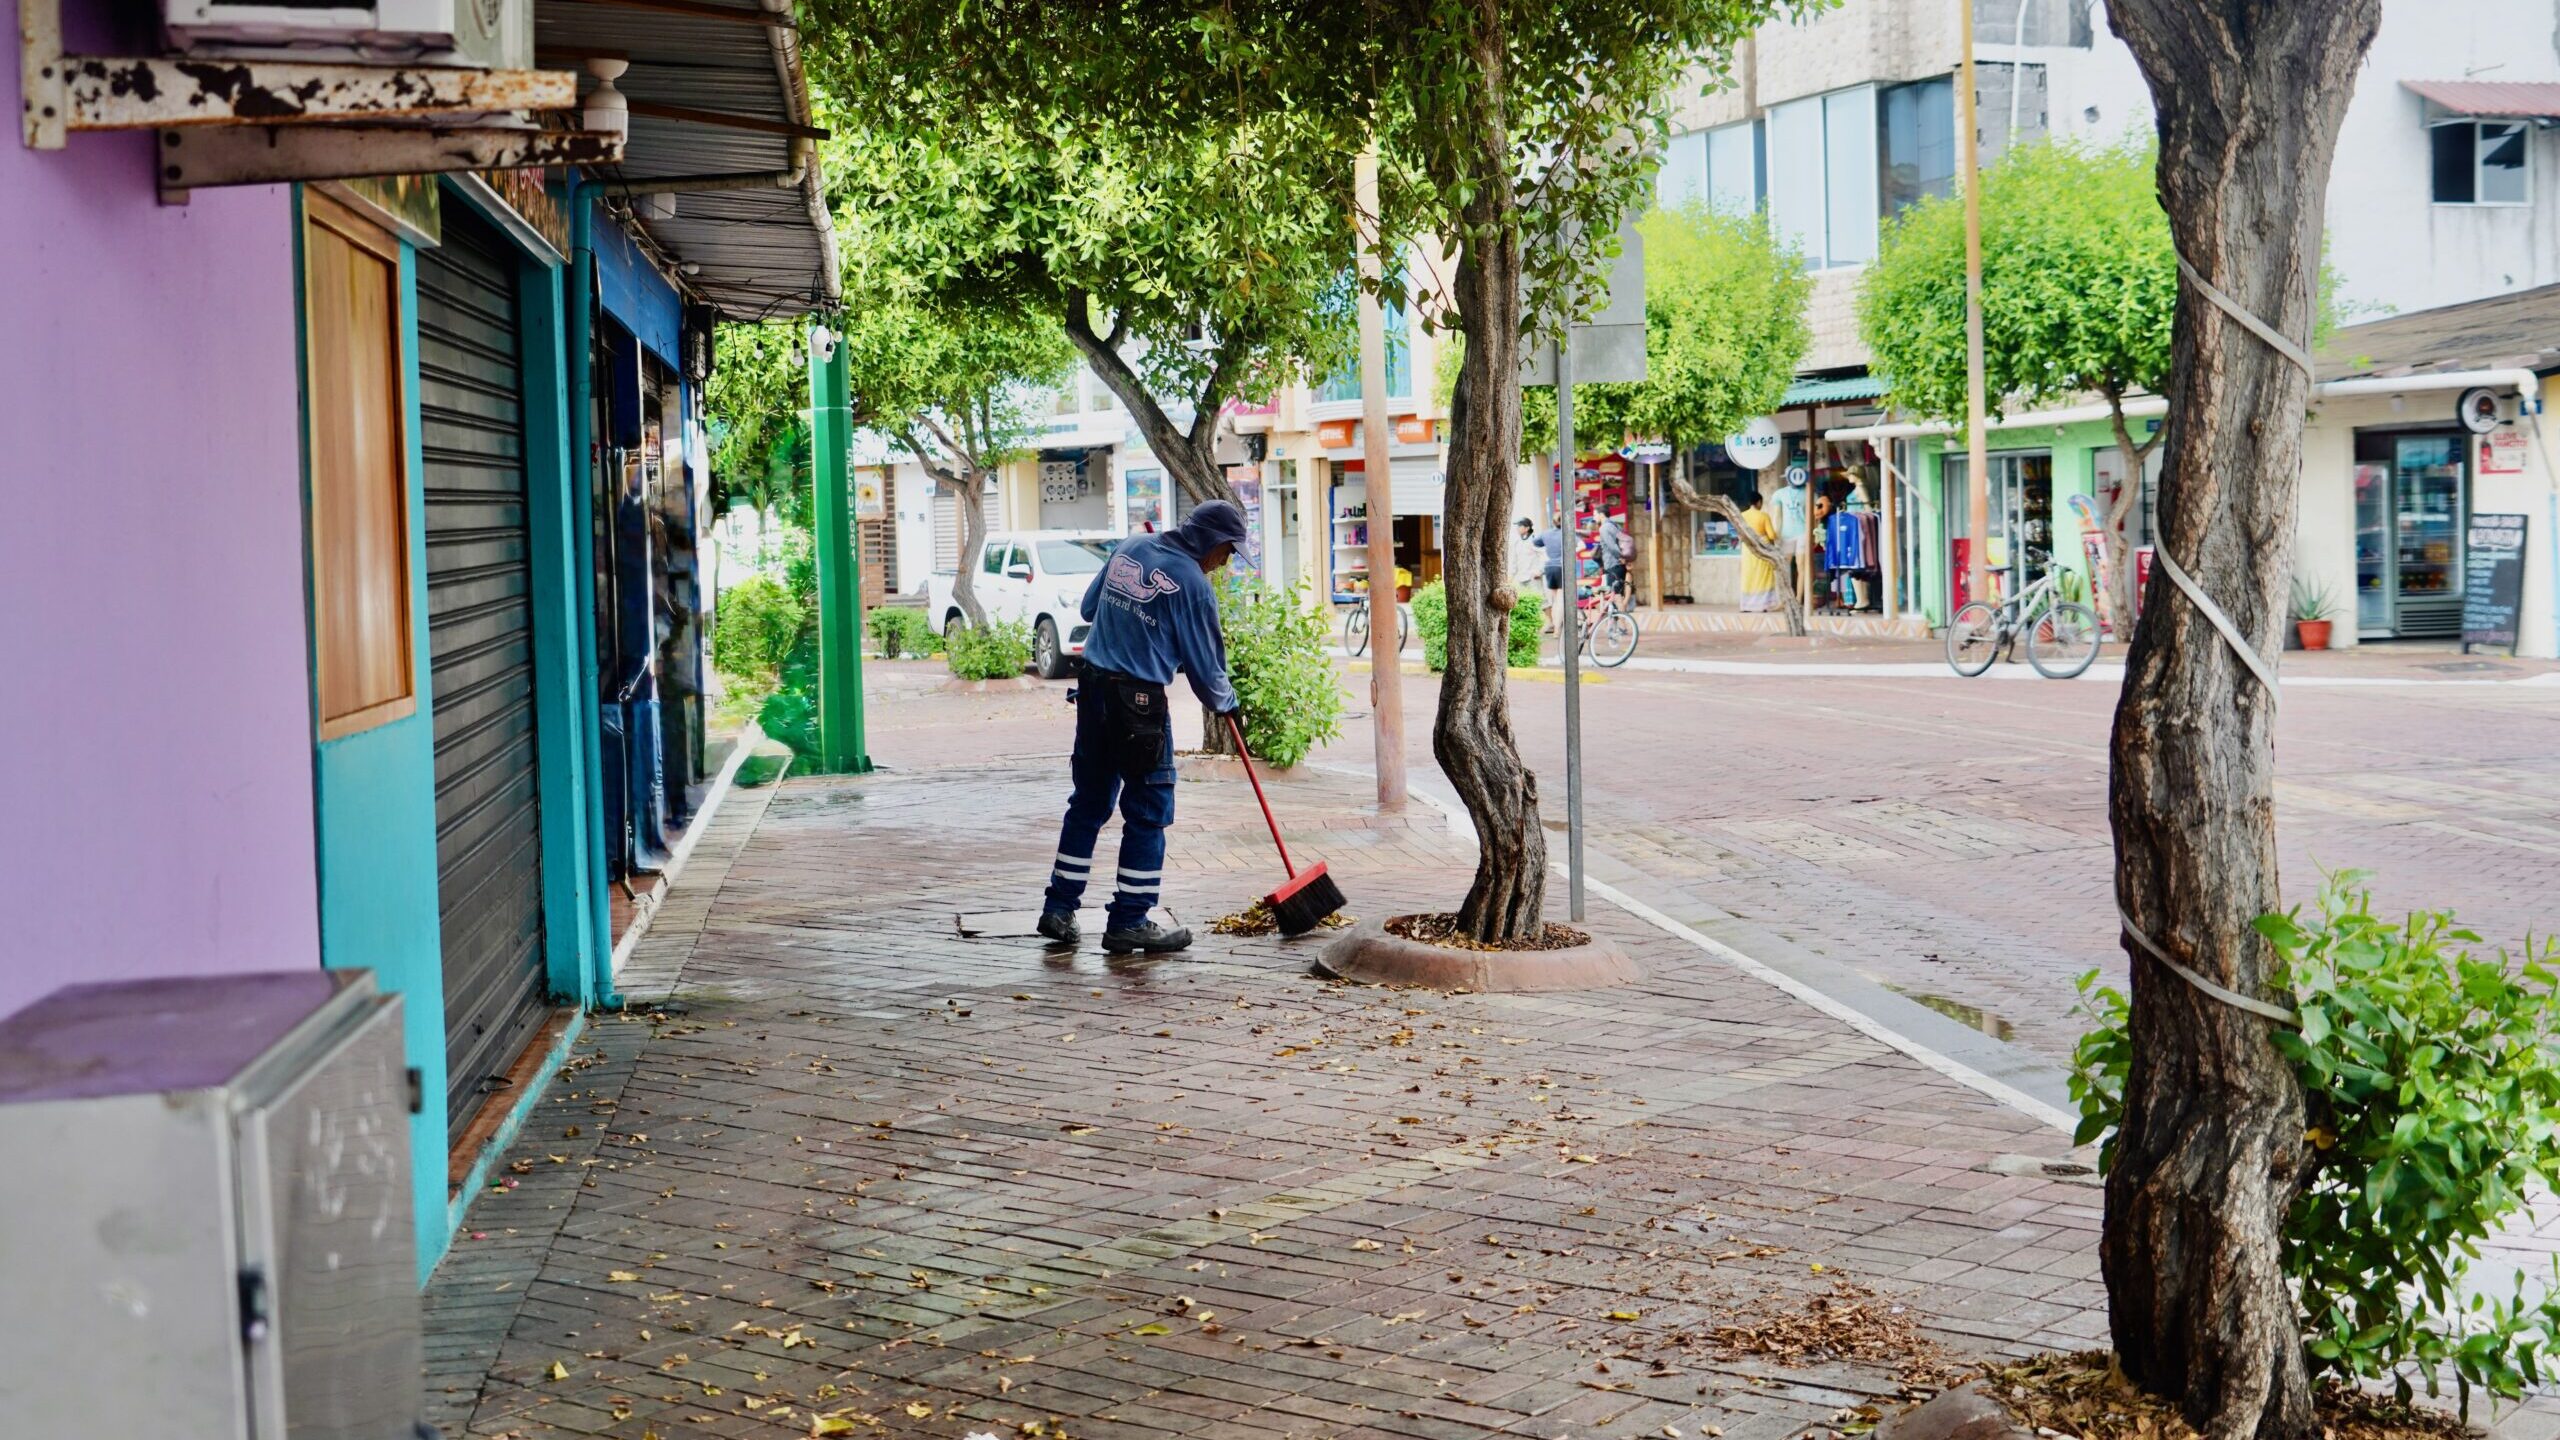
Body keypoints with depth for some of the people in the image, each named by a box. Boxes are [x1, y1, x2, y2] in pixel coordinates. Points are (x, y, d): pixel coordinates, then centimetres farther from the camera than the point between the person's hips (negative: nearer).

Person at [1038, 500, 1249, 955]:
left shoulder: (1129, 547, 9)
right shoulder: (1193, 583, -10)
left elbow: (1089, 606, 21)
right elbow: (1205, 663, -2)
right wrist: (1225, 704, 15)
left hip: (1093, 690, 7)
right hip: (1139, 701, -7)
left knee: (1089, 802, 16)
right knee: (1149, 811, 3)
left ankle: (1059, 909, 20)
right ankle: (1129, 921, 6)